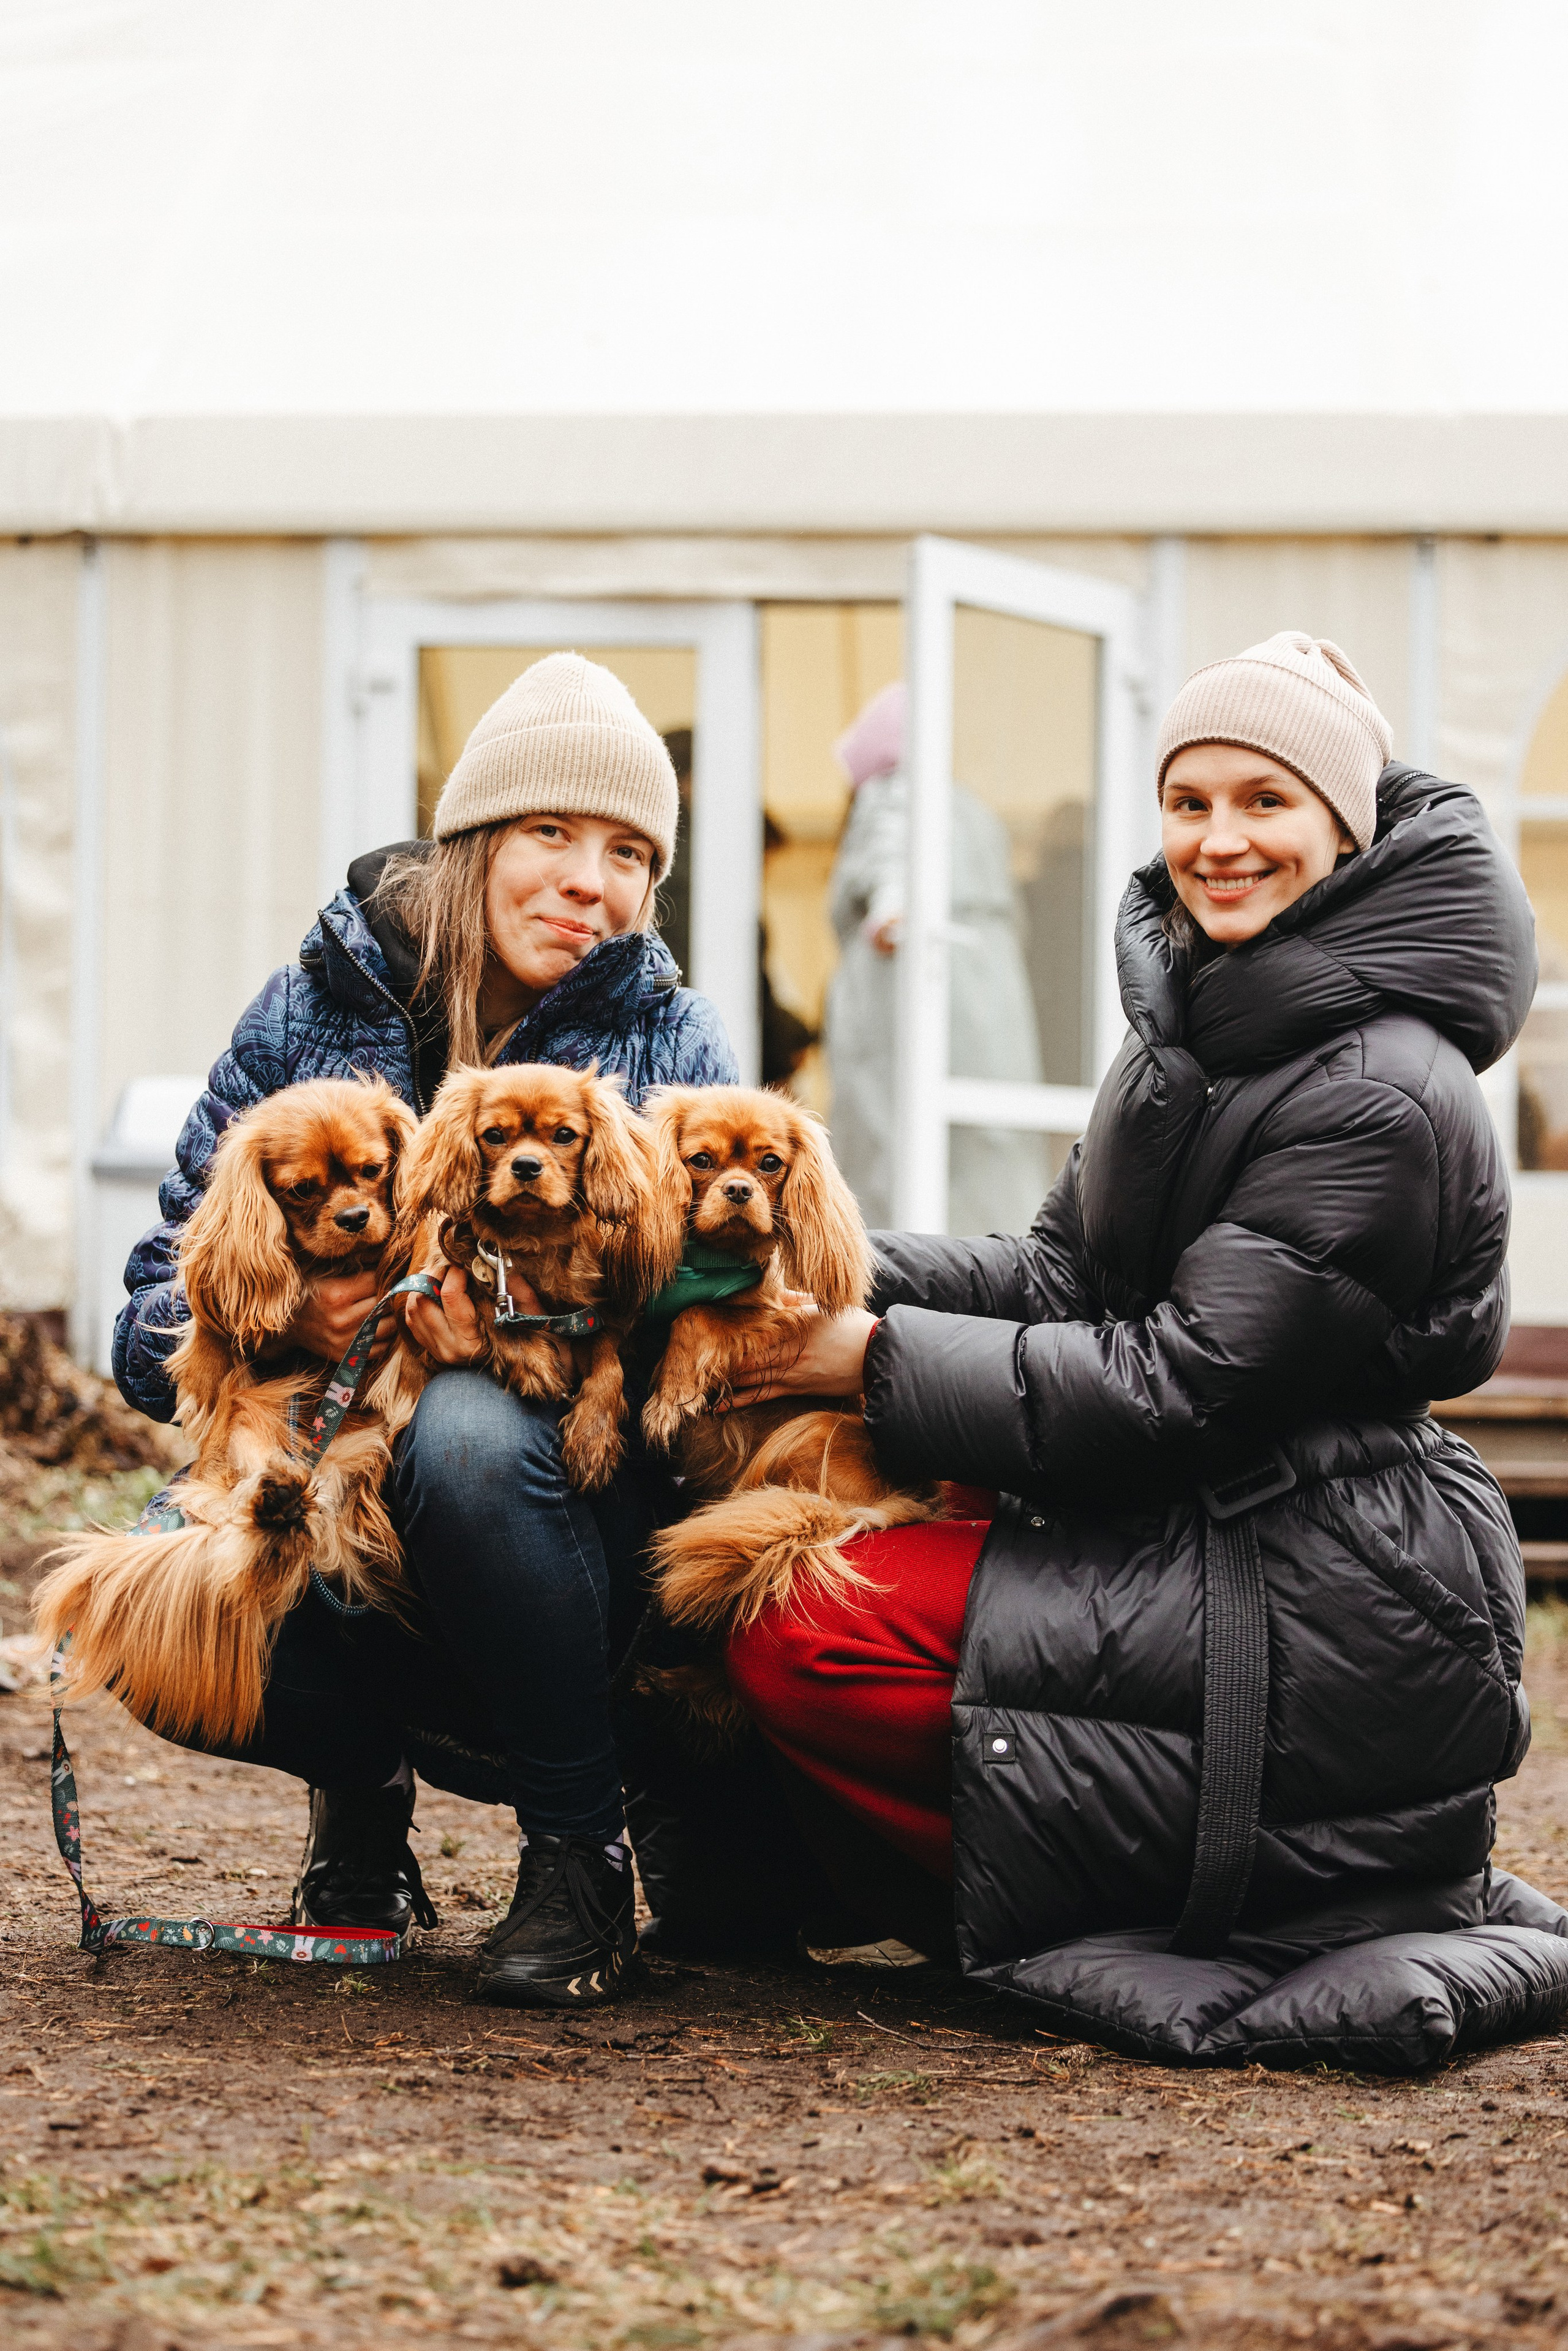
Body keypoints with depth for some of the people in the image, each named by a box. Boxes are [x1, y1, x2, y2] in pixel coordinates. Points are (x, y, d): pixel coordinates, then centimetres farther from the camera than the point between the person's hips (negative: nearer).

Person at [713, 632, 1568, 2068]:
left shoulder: (1378, 1098, -18)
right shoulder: (1202, 1018, 11)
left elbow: (1184, 1380, -19)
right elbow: (1066, 1280, 10)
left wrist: (884, 1361, -14)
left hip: (1319, 1621, -10)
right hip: (1202, 1542, 10)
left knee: (807, 1634, -17)